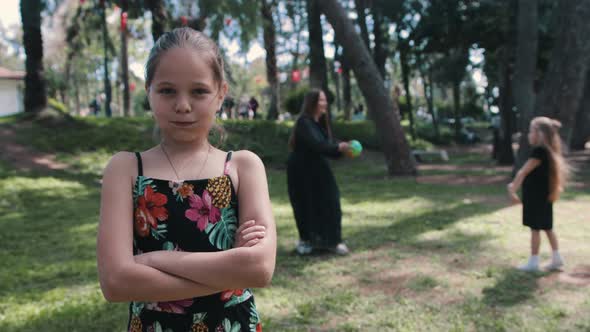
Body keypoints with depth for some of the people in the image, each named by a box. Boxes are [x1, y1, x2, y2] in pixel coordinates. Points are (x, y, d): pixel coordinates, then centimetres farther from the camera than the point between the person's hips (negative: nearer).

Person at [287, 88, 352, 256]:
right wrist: (337, 147, -38)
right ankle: (306, 240, 23)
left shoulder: (320, 122, 6)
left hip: (318, 170, 7)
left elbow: (325, 146, 3)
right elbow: (316, 144, -31)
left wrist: (342, 149, -13)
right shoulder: (304, 122, -18)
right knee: (305, 206, 3)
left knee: (329, 203, 2)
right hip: (301, 171, -7)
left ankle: (332, 241, 10)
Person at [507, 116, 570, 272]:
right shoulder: (546, 151, 10)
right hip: (543, 195, 9)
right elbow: (526, 172, 17)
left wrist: (512, 189, -10)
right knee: (547, 228, 16)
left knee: (535, 228, -1)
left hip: (536, 196, -9)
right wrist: (514, 185, 14)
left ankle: (534, 262, 6)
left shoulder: (539, 151, -20)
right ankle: (557, 258, 22)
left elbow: (523, 172, -17)